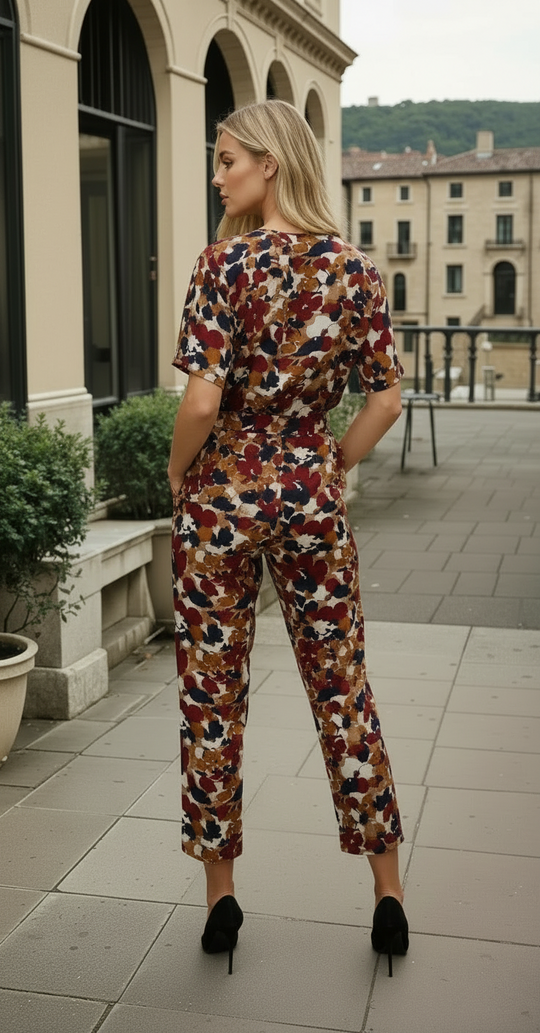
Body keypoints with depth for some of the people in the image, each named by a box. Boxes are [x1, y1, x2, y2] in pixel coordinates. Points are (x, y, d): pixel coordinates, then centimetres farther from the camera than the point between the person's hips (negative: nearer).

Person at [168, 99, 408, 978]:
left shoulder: (228, 262, -11)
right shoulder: (355, 267, 1)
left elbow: (203, 400, -18)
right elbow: (388, 397, 2)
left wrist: (179, 474, 0)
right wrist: (334, 468, 12)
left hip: (221, 494, -3)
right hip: (312, 497, 4)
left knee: (212, 697, 9)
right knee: (342, 688, 12)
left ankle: (220, 894, 21)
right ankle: (388, 890, 21)